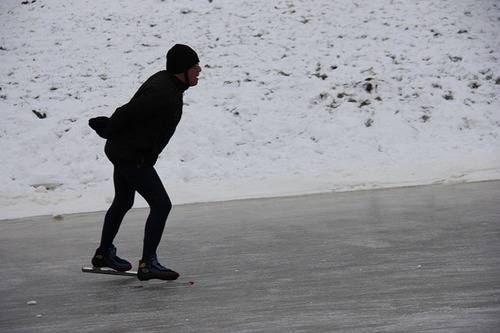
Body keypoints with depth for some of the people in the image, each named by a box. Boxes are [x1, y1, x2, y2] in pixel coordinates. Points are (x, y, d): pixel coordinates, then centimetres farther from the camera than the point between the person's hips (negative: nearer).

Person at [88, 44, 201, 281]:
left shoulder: (168, 84, 7)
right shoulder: (162, 92, -26)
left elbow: (128, 112, 15)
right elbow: (126, 113, -23)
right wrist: (107, 132, -7)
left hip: (124, 152, 11)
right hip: (132, 157, -11)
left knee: (123, 203, 24)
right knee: (161, 205, -10)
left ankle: (104, 254, 41)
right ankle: (147, 264, -7)